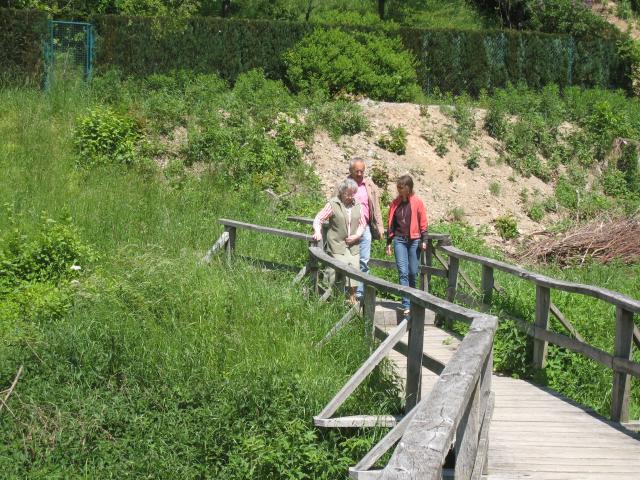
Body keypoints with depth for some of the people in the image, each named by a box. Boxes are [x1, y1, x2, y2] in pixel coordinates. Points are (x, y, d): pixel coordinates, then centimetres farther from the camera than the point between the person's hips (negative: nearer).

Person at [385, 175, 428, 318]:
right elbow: (390, 223, 12)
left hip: (414, 240, -1)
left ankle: (412, 300, 24)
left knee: (413, 273, 5)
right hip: (399, 240, 1)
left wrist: (424, 240, -6)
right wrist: (389, 242, 11)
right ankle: (406, 305, -13)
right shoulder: (395, 203, 7)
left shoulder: (417, 203, -1)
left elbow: (423, 222, 1)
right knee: (403, 272, -9)